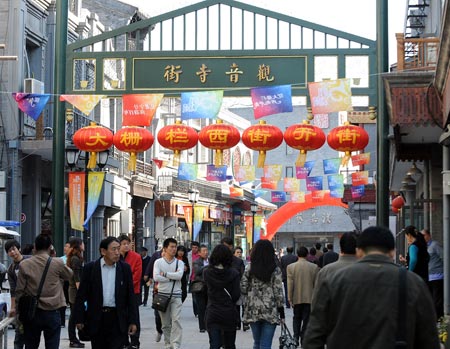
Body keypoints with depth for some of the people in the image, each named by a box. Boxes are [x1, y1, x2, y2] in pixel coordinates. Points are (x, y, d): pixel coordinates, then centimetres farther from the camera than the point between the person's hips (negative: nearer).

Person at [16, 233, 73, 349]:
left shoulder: (24, 265, -4)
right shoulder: (57, 263, -6)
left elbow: (19, 291, -1)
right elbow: (69, 275, 15)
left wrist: (18, 311, 9)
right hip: (52, 313, -1)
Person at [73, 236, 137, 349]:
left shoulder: (125, 268, 3)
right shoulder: (90, 268, -1)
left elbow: (130, 296, 5)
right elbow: (81, 295, 1)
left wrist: (132, 321, 1)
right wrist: (79, 319, -3)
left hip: (117, 319, 0)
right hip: (96, 318, 0)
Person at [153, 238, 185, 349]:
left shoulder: (179, 263, 5)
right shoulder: (158, 262, 2)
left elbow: (179, 275, -15)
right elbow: (156, 277, -13)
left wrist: (165, 274, -11)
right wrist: (172, 277, -11)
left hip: (176, 295, 0)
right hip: (162, 295, 1)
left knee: (176, 320, -12)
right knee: (165, 323, 7)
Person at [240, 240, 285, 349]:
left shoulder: (249, 268, -1)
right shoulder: (275, 270, -6)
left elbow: (243, 289, -1)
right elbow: (278, 292, -6)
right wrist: (281, 312, 2)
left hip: (253, 311, 2)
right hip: (270, 312, -2)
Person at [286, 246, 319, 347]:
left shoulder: (291, 267, -7)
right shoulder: (314, 267, -6)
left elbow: (290, 284, -8)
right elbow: (316, 284, -2)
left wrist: (290, 298, -2)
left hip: (296, 298, 1)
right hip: (309, 298, 0)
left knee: (297, 318, 17)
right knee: (306, 320, 7)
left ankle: (296, 336, 3)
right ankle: (303, 339, 5)